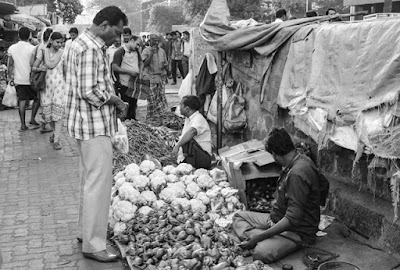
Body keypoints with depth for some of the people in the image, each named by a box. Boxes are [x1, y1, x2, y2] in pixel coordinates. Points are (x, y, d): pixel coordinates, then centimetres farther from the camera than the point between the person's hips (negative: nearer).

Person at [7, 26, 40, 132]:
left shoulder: (12, 48, 2)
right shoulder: (32, 48, -11)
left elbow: (10, 65, 5)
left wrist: (10, 78, 13)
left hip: (18, 80, 4)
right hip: (30, 79, -4)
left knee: (22, 101, 7)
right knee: (37, 98, 15)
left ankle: (23, 125, 8)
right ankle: (32, 118, 8)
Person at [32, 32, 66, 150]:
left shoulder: (62, 53, 0)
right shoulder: (42, 52, 5)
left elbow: (51, 65, -12)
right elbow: (33, 67, 5)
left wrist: (46, 52, -2)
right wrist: (39, 69, -15)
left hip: (59, 84, -2)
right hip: (46, 84, 2)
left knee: (58, 110, -8)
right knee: (47, 111, 4)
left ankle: (56, 140, -5)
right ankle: (55, 131, 32)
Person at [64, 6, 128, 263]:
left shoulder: (85, 43, 15)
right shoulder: (90, 49, -19)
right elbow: (90, 92, -25)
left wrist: (113, 101, 8)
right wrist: (117, 101, -11)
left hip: (90, 124, 11)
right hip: (95, 125, -11)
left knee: (91, 179, 19)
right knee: (99, 183, -5)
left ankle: (86, 231, 32)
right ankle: (93, 244, 3)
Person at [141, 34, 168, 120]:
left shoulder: (162, 51, 12)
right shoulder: (146, 51, -4)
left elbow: (166, 64, 19)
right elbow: (145, 63, -15)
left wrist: (165, 66, -5)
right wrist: (152, 53, -19)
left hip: (160, 77, 5)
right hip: (150, 78, -5)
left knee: (161, 99, 5)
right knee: (151, 100, -4)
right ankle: (150, 118, 5)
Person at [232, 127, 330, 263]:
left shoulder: (297, 174, -28)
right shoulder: (302, 160, 3)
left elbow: (292, 219, -30)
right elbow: (324, 184, 19)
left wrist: (259, 237, -27)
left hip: (297, 232, -11)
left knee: (261, 253, -39)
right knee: (239, 217, 5)